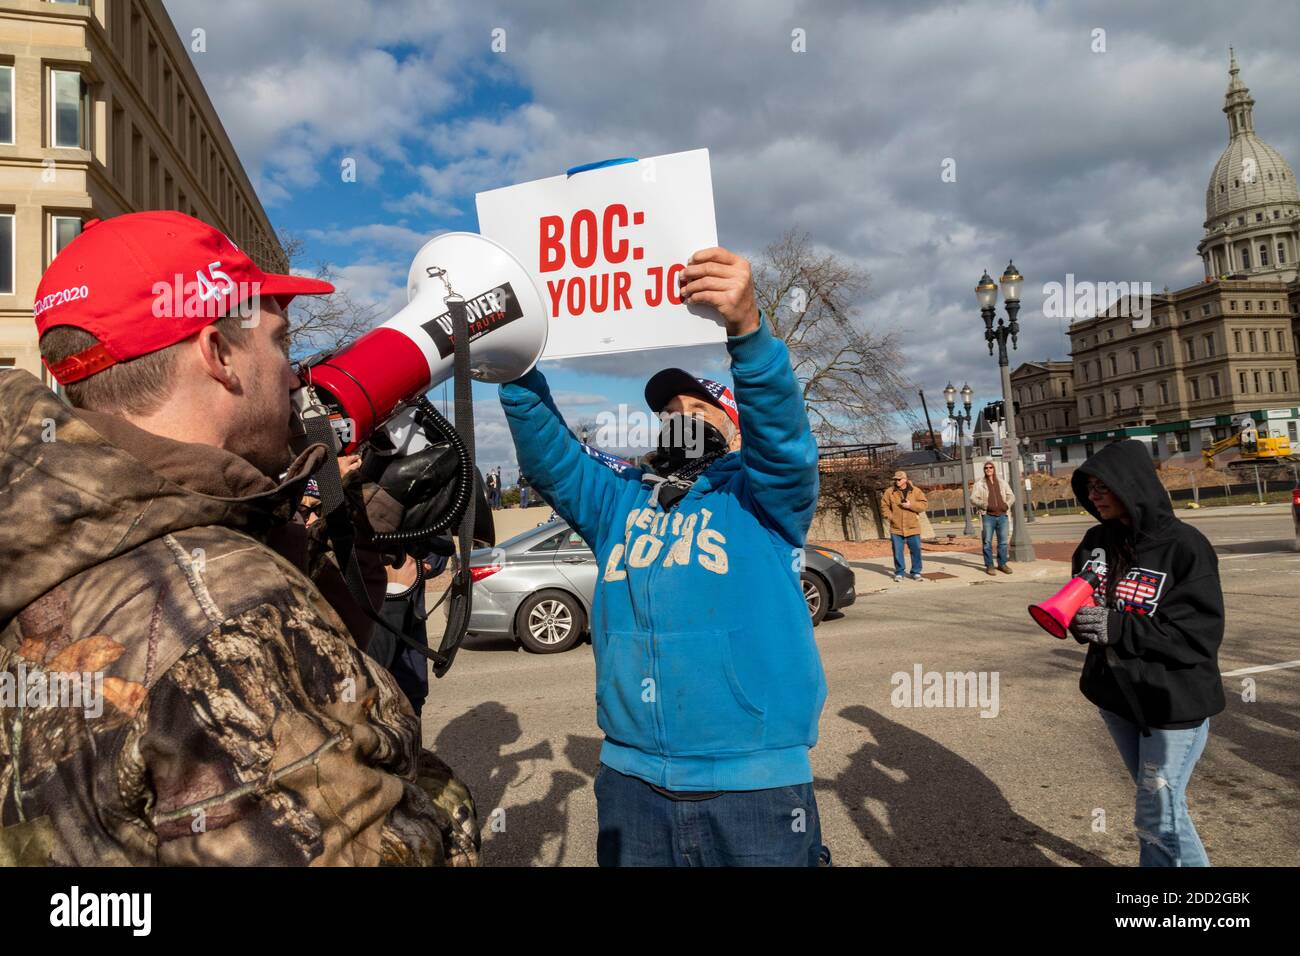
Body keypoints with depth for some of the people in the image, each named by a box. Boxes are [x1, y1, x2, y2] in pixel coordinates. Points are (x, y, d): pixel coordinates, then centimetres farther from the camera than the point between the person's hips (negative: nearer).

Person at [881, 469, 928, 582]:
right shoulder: (889, 492, 1)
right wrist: (889, 516, -6)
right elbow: (884, 505, 7)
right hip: (896, 528, 0)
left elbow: (924, 504, -2)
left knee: (916, 550, 3)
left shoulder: (915, 491, 1)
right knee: (897, 552, 5)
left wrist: (911, 505, -16)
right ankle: (899, 573, 17)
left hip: (912, 527, 0)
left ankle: (916, 572, 15)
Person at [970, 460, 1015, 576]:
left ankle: (1002, 564, 15)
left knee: (1003, 541, 5)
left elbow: (1011, 496, 13)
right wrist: (986, 505, -16)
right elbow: (973, 499, -2)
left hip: (1002, 516, 3)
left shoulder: (1002, 483, 14)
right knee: (987, 542, -4)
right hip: (988, 516, -3)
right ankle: (989, 566, 2)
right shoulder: (979, 484, 4)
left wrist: (1007, 504, -7)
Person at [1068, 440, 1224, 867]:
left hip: (1173, 700, -6)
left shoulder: (1184, 546, -17)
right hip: (1115, 693, 6)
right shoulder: (1096, 542, 1)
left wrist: (1118, 628, -29)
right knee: (1156, 802, 21)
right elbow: (1083, 602, 11)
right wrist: (1076, 619, -12)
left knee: (1158, 817, 0)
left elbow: (1200, 635, -20)